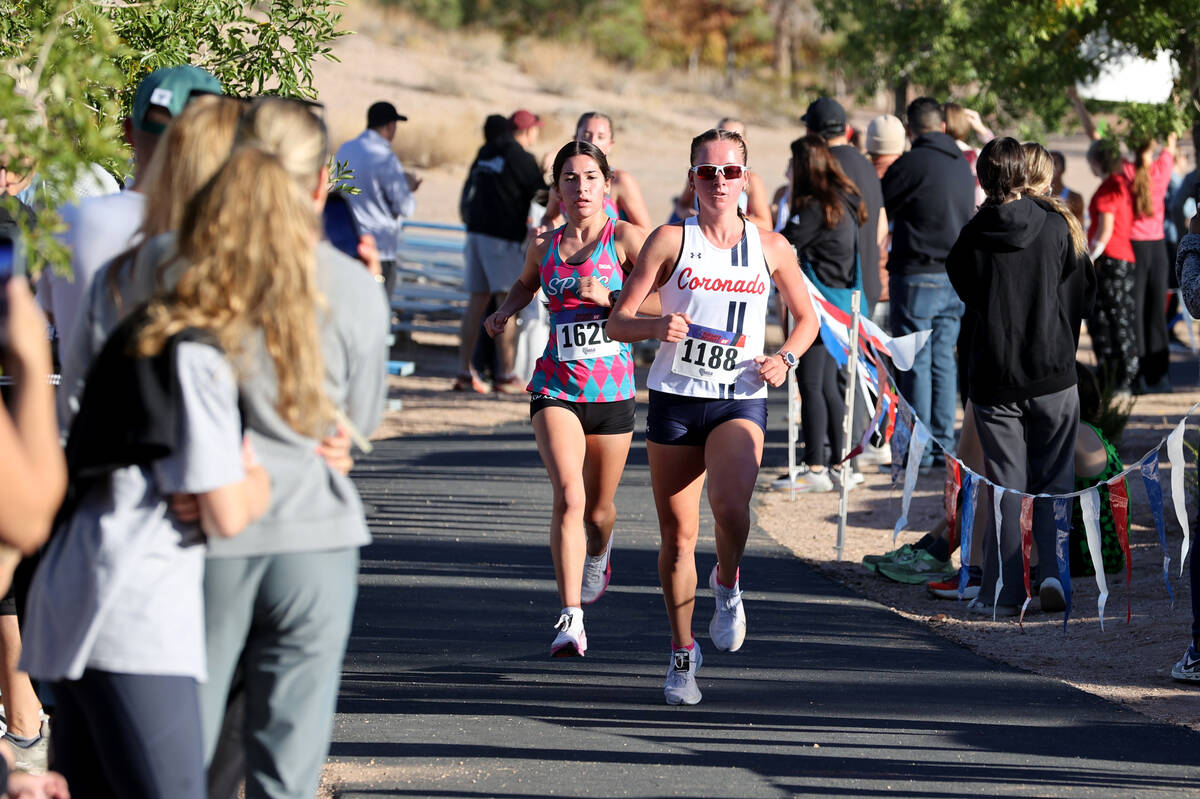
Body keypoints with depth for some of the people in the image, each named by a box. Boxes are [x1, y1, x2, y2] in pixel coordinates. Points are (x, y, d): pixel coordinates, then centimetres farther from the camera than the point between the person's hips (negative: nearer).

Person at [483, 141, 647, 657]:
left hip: (612, 389, 0)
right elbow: (527, 283, 29)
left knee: (598, 508, 13)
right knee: (568, 495, -21)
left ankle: (597, 554, 52)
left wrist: (609, 298, -20)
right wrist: (505, 310, 10)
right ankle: (571, 620, -22)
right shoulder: (545, 245, 6)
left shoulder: (625, 238, -3)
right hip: (556, 387, 0)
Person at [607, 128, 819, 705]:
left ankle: (727, 584, 6)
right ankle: (682, 653, 22)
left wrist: (785, 358, 0)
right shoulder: (671, 240, 0)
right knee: (678, 534, 4)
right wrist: (656, 326, -22)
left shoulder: (770, 247, 6)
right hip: (675, 398, 0)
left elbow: (807, 318, 20)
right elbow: (617, 322, -1)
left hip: (740, 400, 0)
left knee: (730, 506, -27)